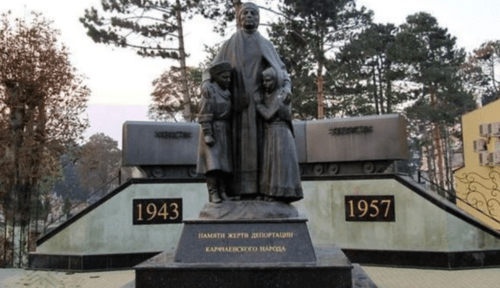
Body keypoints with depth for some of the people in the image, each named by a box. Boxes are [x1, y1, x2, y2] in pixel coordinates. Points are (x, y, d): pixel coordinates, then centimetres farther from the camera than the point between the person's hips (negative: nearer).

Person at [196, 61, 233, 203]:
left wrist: (232, 132, 11)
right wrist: (207, 134, -19)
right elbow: (205, 115, -13)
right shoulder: (209, 91, -8)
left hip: (225, 131, 7)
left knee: (226, 164, 3)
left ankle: (222, 192, 8)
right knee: (213, 163, -12)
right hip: (212, 131, -7)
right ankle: (213, 194, -10)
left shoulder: (227, 92, 13)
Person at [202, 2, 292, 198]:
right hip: (239, 102, -1)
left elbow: (281, 70, 15)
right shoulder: (229, 45, 13)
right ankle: (243, 189, -8)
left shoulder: (266, 45, 18)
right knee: (241, 143, -8)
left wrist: (287, 87, -6)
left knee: (262, 143, -6)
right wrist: (206, 83, -13)